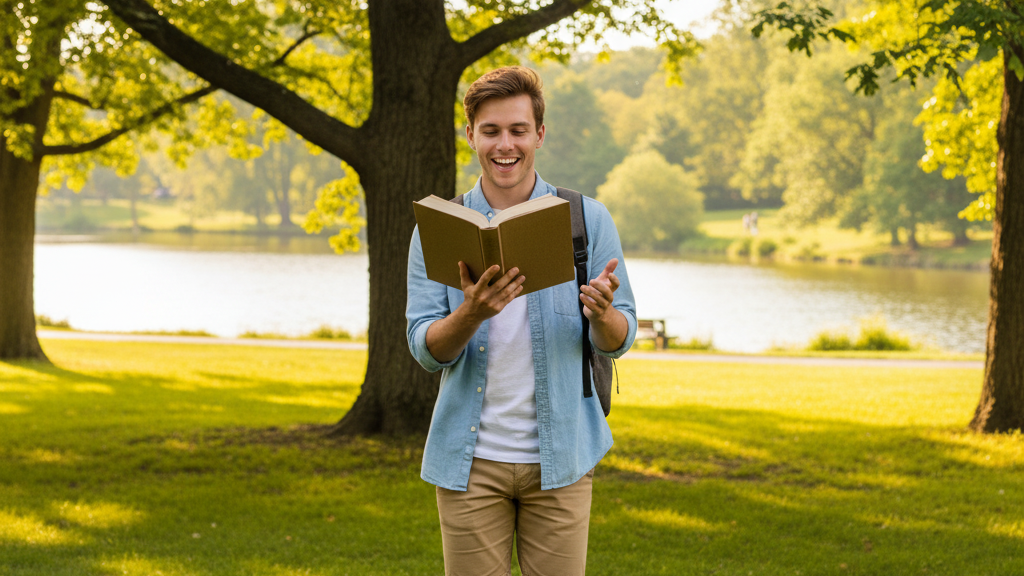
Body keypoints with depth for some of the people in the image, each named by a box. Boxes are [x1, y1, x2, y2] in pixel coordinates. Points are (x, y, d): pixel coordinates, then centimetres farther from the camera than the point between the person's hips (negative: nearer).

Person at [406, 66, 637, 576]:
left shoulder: (587, 220, 1)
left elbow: (618, 342, 2)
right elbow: (425, 350, -3)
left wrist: (602, 314, -22)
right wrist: (472, 313, -24)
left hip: (559, 457, 0)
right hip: (471, 458, 0)